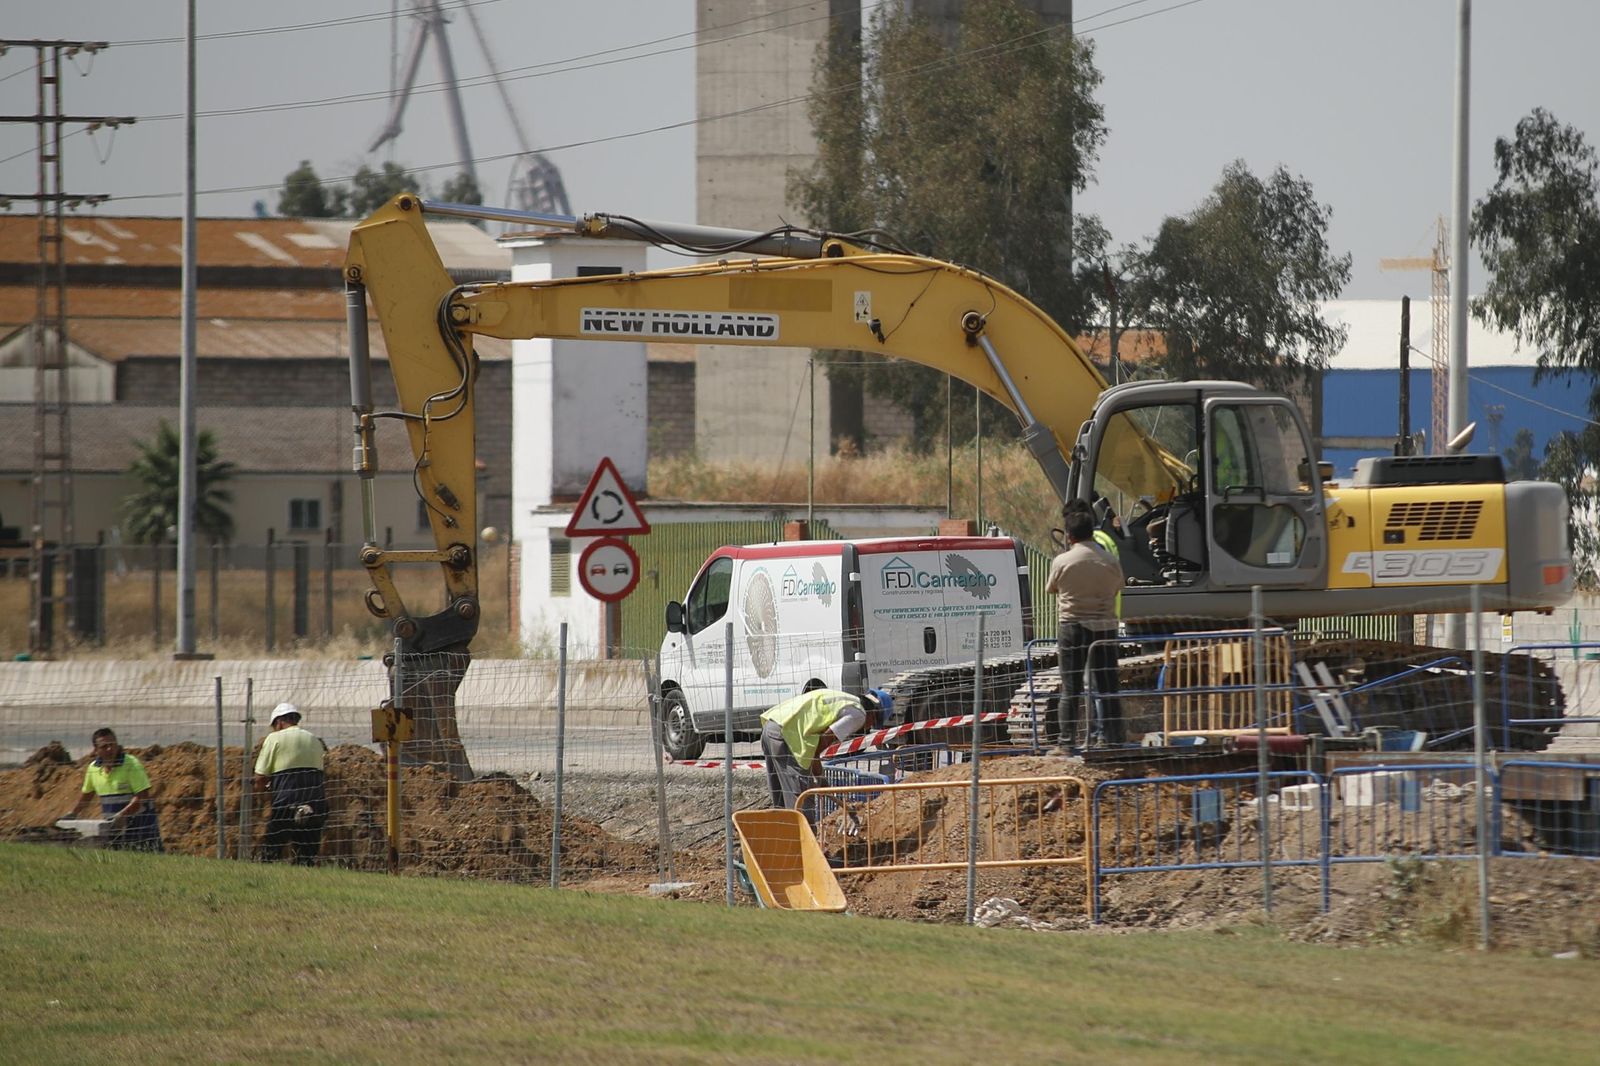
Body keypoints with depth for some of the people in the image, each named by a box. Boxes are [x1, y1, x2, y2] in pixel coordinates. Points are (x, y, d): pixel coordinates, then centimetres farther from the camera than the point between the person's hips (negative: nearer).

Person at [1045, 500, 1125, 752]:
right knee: (1106, 686, 7)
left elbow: (1051, 588, 7)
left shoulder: (1062, 562, -8)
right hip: (1105, 625, 2)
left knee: (1070, 689, 2)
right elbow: (1118, 587, 12)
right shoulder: (1110, 562, -2)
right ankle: (1113, 737, 7)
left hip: (1072, 627, -2)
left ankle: (1067, 741, 1)